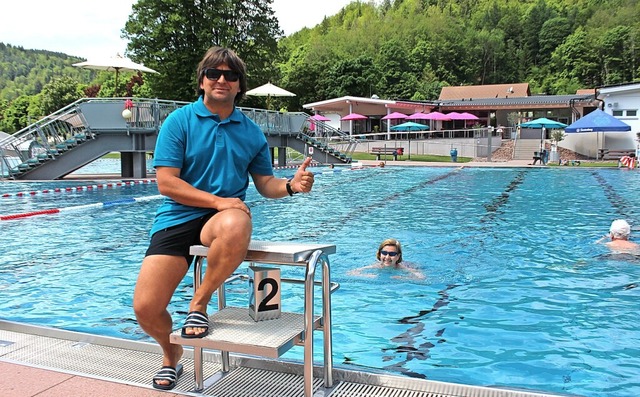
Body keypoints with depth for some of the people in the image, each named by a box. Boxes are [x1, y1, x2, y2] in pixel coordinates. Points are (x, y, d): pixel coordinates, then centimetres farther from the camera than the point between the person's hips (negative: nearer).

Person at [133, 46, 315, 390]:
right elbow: (166, 183, -8)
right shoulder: (179, 121, 0)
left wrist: (290, 185, -11)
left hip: (224, 216, 1)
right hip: (177, 217, 0)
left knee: (236, 227, -40)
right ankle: (171, 354, 26)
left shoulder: (251, 132, 9)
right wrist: (217, 200, -16)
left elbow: (265, 184, 10)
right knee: (145, 308, -12)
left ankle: (199, 303, -12)